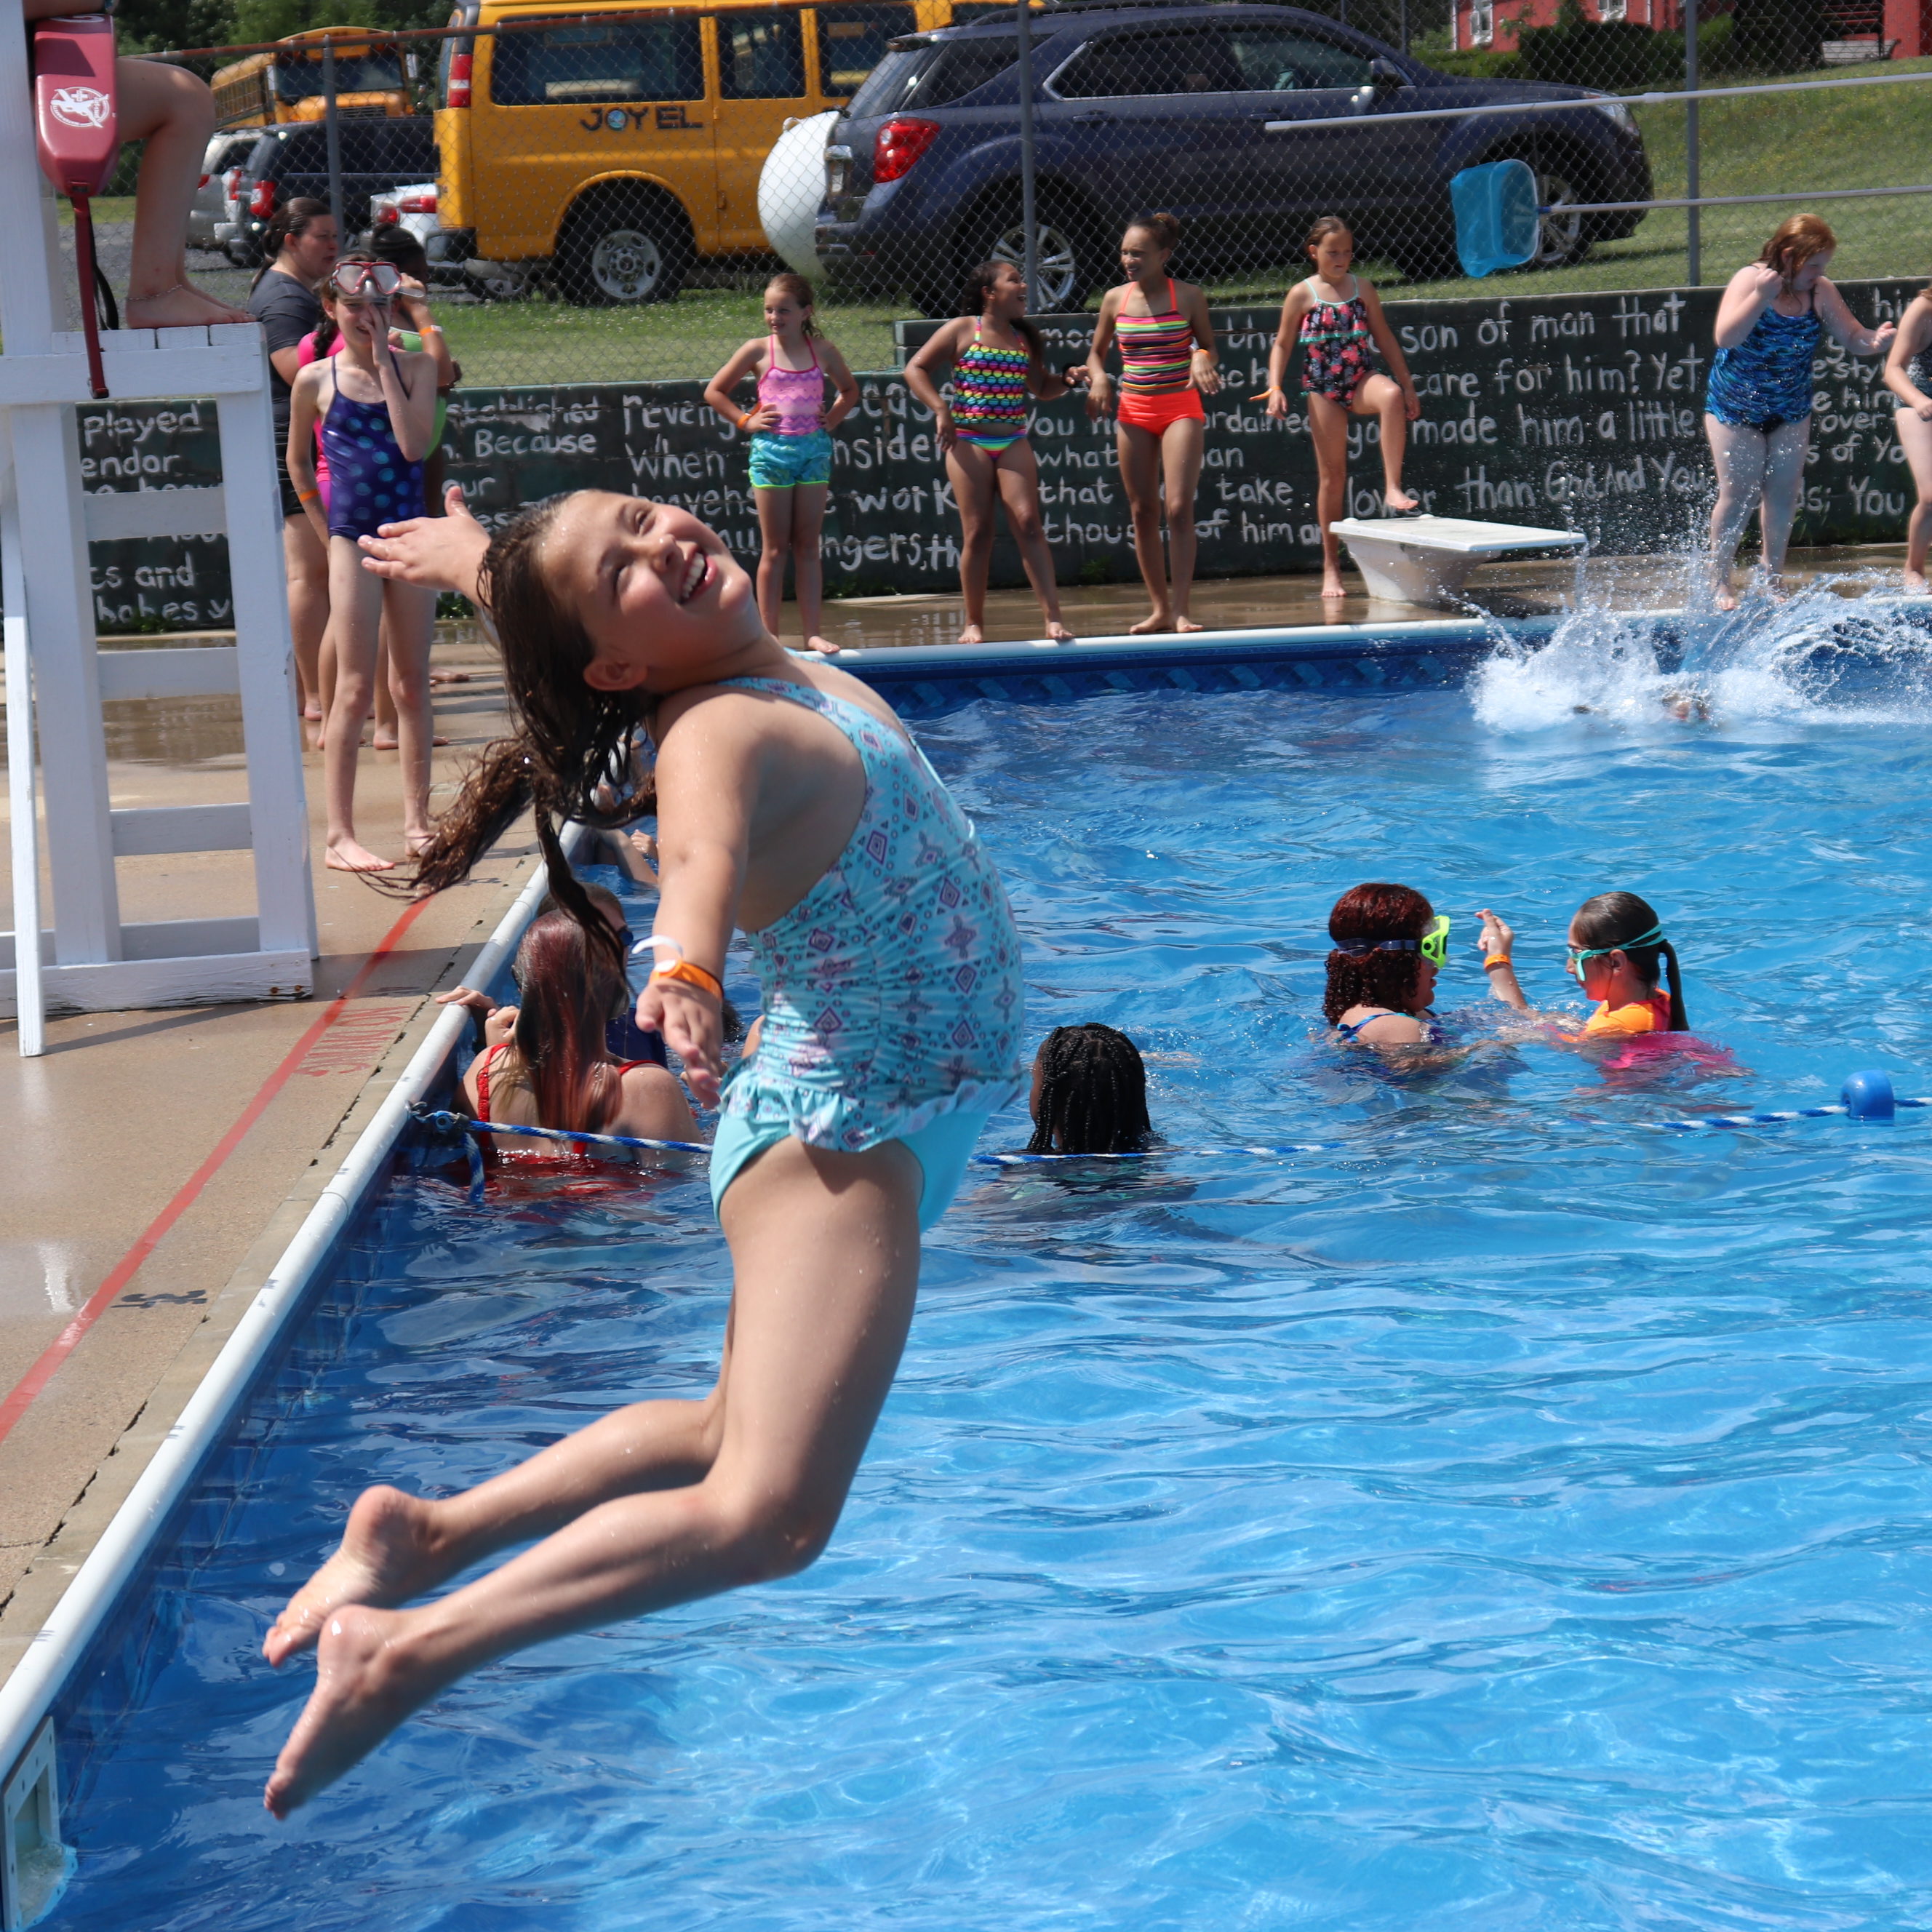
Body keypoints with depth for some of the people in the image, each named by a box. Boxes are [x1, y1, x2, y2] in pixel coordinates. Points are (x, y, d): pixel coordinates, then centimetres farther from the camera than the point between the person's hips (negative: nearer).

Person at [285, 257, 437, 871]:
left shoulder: (415, 367, 4)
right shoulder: (316, 380, 1)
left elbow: (414, 445, -11)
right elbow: (298, 463, 14)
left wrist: (385, 363, -10)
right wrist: (325, 529, 11)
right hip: (353, 538, -2)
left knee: (413, 684, 9)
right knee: (355, 688, -5)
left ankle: (417, 821, 19)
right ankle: (340, 834, -3)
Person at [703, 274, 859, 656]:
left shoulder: (823, 351, 5)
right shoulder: (758, 351, -1)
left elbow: (849, 390, 23)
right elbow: (714, 392, 6)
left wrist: (832, 420, 8)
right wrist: (745, 421, -2)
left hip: (814, 449, 2)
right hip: (772, 450, -2)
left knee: (808, 546, 5)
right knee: (775, 549, 1)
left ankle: (812, 633, 7)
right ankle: (769, 635, 4)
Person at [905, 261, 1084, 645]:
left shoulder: (1025, 339, 13)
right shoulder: (962, 331, 1)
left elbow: (1041, 389, 23)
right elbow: (915, 369, 0)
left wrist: (1068, 380, 3)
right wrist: (941, 409, -11)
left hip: (1013, 443, 3)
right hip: (969, 442, -3)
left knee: (1028, 523, -11)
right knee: (977, 532, -1)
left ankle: (1053, 619, -14)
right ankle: (974, 624, 9)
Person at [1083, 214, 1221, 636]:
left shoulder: (1188, 298, -2)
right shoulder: (1115, 299, 5)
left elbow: (1209, 349, 6)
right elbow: (1096, 353, 14)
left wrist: (1203, 360, -17)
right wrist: (1098, 379, -7)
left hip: (1181, 407, -3)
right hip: (1133, 411, 3)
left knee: (1179, 508, -11)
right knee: (1143, 511, 4)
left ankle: (1181, 609, -10)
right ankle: (1160, 607, 12)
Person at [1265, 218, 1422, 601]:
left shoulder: (1362, 289, 8)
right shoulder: (1302, 295, 1)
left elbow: (1384, 338, 13)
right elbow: (1282, 345, 5)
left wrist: (1408, 385, 10)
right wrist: (1275, 389, -8)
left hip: (1362, 380, 1)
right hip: (1324, 388, -1)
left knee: (1391, 395, -36)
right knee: (1332, 473, 0)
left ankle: (1393, 490, -33)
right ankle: (1331, 567, 8)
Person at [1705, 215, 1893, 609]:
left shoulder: (1821, 293, -9)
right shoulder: (1750, 280, -20)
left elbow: (1853, 337, -5)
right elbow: (1726, 338, -32)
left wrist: (1873, 340, -27)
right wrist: (1760, 297, -43)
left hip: (1790, 412, 4)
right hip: (1735, 408, -4)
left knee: (1783, 493, 7)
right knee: (1739, 494, -2)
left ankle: (1772, 574, 25)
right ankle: (1719, 579, 14)